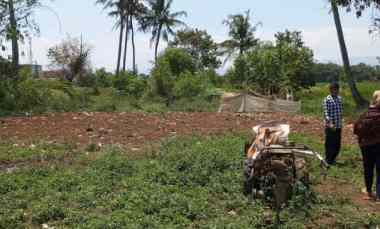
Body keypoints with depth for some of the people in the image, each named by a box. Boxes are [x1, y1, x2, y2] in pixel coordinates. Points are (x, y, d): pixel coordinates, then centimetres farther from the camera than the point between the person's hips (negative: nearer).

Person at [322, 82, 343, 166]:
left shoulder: (339, 98, 10)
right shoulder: (327, 99, -10)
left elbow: (341, 111, 17)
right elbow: (325, 113, -16)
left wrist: (340, 122, 15)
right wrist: (330, 123, -27)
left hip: (338, 125, 6)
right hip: (330, 126, -6)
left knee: (337, 144, 11)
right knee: (330, 143, 1)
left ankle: (333, 158, 28)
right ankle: (328, 160, 14)